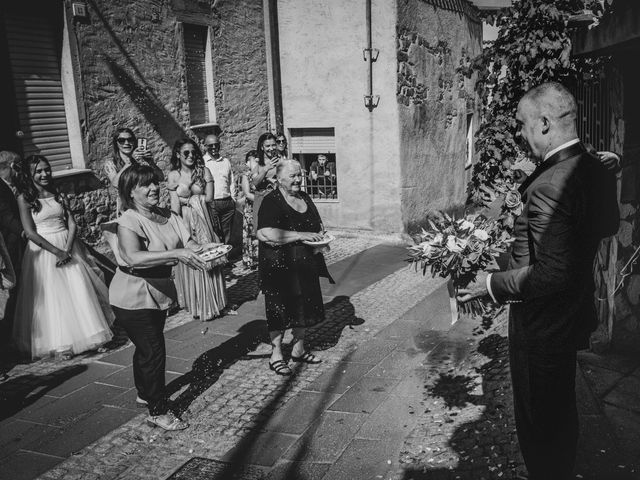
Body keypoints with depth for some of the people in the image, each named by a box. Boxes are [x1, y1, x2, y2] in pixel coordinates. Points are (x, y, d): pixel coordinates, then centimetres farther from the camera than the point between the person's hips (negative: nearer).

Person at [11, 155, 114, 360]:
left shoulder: (58, 195, 8)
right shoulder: (24, 198, -5)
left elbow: (72, 224, 3)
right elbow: (30, 232, -12)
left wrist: (67, 250, -12)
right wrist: (57, 252, -17)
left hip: (67, 246, 4)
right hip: (43, 249, -4)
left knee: (79, 291, 6)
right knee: (51, 296, 2)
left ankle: (88, 334, 19)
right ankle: (61, 343, 12)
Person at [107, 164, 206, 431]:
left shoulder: (167, 217, -1)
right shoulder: (128, 222, -22)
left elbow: (188, 244, -3)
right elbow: (133, 258, -38)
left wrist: (205, 250, -24)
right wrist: (176, 253, -44)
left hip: (159, 293, 7)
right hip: (133, 298, -7)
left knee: (147, 348, 23)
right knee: (154, 352, -4)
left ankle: (145, 394, 43)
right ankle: (158, 411, 10)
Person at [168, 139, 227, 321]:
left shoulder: (204, 171, 3)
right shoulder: (173, 175, 1)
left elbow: (209, 197, -3)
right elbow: (175, 205, -3)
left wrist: (187, 199, -6)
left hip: (203, 220, 1)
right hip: (184, 221, 0)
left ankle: (209, 303, 16)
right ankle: (193, 304, 16)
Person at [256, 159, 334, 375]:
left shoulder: (305, 198, 11)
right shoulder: (271, 202, -13)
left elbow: (318, 224, 25)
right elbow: (266, 234, -26)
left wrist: (320, 237, 1)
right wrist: (301, 236, -25)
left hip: (305, 265, 7)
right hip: (279, 266, -7)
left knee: (303, 306, 14)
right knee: (280, 308, 1)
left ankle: (298, 349, 30)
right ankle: (276, 355, 13)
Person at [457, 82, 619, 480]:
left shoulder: (548, 186, -30)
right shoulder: (598, 170, 0)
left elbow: (551, 275, -31)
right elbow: (609, 226, 17)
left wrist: (491, 285, -21)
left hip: (541, 328, -9)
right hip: (574, 317, 10)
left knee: (538, 425, 10)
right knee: (562, 414, 27)